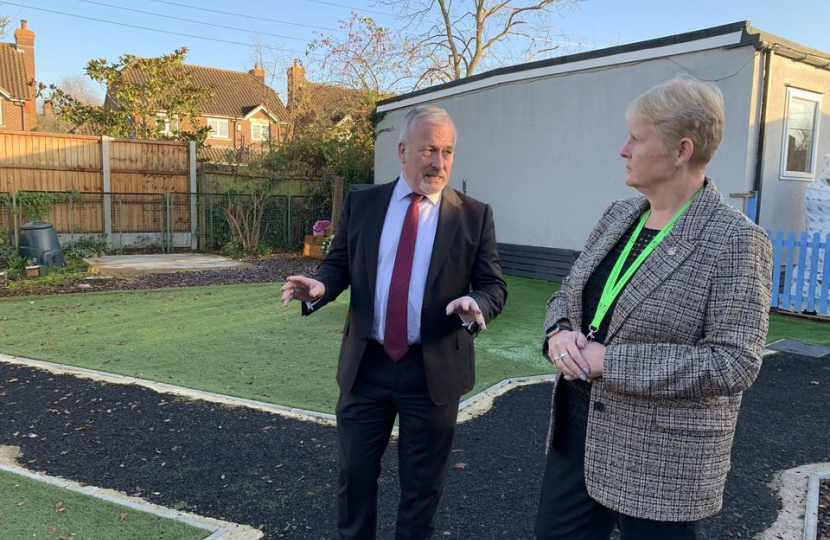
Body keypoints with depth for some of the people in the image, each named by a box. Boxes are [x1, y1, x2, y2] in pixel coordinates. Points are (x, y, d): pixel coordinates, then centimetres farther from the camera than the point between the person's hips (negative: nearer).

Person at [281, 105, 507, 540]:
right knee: (354, 472, 16)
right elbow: (339, 264, 6)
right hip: (366, 364, 2)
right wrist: (319, 286, -16)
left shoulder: (474, 215, -3)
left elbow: (493, 285, -4)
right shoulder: (361, 204, 2)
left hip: (434, 369, -1)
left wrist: (476, 305, -26)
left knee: (422, 483, 16)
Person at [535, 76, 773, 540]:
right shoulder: (619, 215, 5)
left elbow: (734, 363, -20)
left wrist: (610, 362, -22)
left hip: (660, 462, -6)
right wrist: (559, 332, -10)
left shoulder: (736, 241, -15)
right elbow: (566, 295, 13)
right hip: (577, 433, 6)